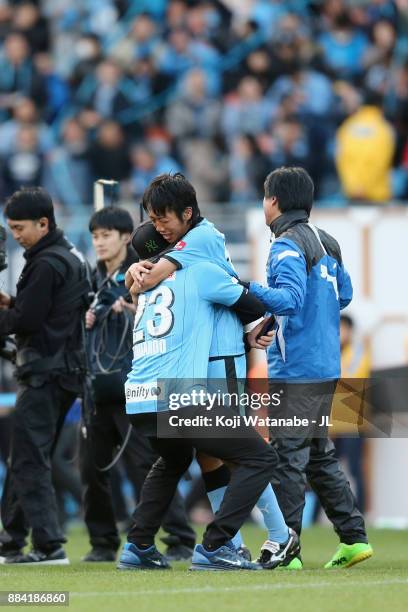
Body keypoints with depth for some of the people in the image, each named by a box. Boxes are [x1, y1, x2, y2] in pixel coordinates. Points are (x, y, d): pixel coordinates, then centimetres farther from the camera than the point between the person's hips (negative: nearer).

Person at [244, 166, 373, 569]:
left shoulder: (288, 245, -13)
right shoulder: (325, 242, 14)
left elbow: (289, 298, -25)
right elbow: (344, 294, 22)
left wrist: (246, 288, -35)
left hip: (296, 369, -9)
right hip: (326, 366, 9)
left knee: (287, 457, -6)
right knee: (319, 455, 17)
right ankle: (354, 537, 16)